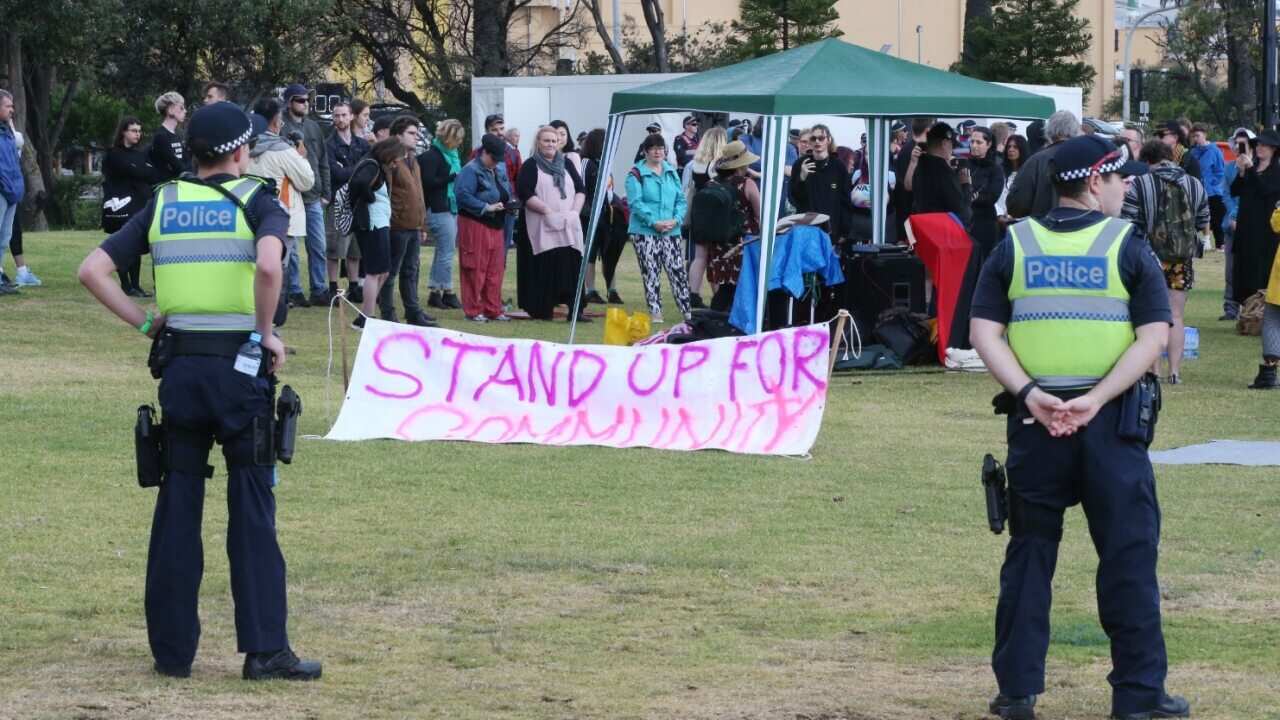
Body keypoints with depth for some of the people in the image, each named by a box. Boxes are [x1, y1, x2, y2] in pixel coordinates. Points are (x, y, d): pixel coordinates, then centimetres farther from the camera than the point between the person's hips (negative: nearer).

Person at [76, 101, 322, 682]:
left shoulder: (162, 205, 9)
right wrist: (266, 332, -12)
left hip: (179, 366, 4)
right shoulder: (256, 202, -3)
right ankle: (264, 649, -1)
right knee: (252, 512, 0)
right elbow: (268, 265, -25)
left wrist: (143, 322, 7)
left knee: (176, 508, 9)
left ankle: (172, 649, 11)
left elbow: (93, 271, 3)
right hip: (240, 366, -3)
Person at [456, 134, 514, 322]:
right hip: (475, 226, -8)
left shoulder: (499, 170, 15)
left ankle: (493, 309, 15)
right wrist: (487, 207, -22)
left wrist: (508, 203, 5)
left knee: (495, 270, 9)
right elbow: (463, 196, -22)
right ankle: (473, 310, 2)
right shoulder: (471, 171, -12)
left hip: (495, 227, 8)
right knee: (475, 270, -4)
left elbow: (503, 193, 28)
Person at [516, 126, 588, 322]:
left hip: (568, 226, 4)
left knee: (572, 266, -4)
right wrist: (548, 212, -16)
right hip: (541, 226, -4)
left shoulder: (566, 164, 17)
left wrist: (574, 212, -1)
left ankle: (575, 309, -7)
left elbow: (580, 189, 16)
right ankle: (540, 309, -1)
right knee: (543, 267, -7)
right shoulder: (531, 166, 1)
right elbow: (524, 193, -11)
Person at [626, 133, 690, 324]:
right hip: (644, 231, -4)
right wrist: (654, 222, -18)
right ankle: (655, 313, 3)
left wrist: (676, 219, -8)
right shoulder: (636, 174, -4)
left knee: (677, 271, 0)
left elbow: (681, 199, 10)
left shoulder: (671, 172, 12)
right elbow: (635, 202, -11)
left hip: (671, 231, 4)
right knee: (651, 273, -2)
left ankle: (686, 310, 4)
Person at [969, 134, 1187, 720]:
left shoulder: (1014, 246, 5)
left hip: (1035, 418, 2)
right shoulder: (1127, 246, -2)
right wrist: (1095, 400, -13)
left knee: (1029, 554, 10)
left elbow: (983, 332, -2)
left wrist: (1030, 395, -10)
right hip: (1111, 421, -2)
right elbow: (1153, 337, -10)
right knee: (1128, 554, 4)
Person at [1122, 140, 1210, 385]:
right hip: (1183, 260, 3)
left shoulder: (1139, 185, -8)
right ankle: (1175, 370, 5)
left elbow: (1128, 225, -10)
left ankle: (1155, 371, 3)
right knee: (1176, 316, 9)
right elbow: (1204, 225, 10)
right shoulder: (1195, 185, 4)